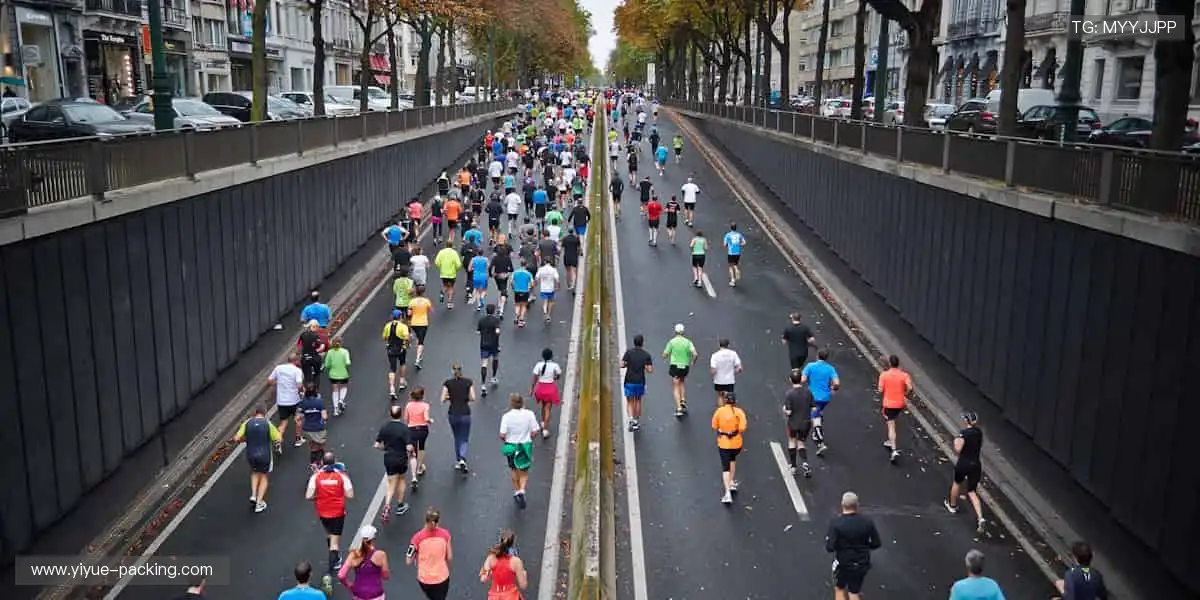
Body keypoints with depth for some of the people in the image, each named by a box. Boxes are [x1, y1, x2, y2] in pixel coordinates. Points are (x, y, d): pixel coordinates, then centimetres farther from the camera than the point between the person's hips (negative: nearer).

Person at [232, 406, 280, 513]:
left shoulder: (247, 423, -5)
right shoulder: (268, 424, -11)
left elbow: (236, 439, -7)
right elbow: (279, 439, -11)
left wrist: (247, 439, 12)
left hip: (251, 455, 2)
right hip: (265, 455, -2)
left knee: (255, 472, 32)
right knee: (264, 477, 21)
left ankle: (253, 495, 17)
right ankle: (259, 503, 18)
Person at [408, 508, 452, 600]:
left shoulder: (418, 537, -19)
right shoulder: (445, 534, -14)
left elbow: (408, 562, -12)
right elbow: (449, 557, -5)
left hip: (424, 579, 1)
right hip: (442, 578, -1)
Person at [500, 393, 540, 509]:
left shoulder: (507, 416, -16)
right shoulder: (530, 414, -13)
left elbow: (502, 435, -15)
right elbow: (534, 432, -9)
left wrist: (505, 440, 7)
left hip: (511, 446, 0)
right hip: (526, 446, 0)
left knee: (514, 470, 22)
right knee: (524, 471, 16)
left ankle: (517, 491, 35)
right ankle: (522, 490, -5)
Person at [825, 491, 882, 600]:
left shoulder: (836, 522, -20)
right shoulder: (867, 522, -10)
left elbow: (829, 547, -22)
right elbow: (876, 544, -2)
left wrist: (828, 538, -1)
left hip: (843, 563, -2)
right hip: (861, 564, 2)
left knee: (839, 589, 22)